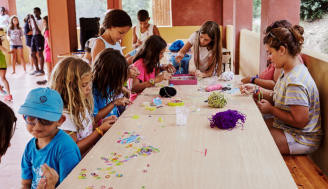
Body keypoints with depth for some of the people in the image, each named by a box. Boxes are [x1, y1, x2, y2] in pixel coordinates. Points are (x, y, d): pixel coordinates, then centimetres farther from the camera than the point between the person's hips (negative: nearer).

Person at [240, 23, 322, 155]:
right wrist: (256, 90, 3)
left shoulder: (295, 82, -30)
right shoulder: (288, 71, 2)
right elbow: (278, 97, 14)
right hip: (286, 127, 9)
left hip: (301, 139, -9)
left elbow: (300, 121, -28)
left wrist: (271, 110, -18)